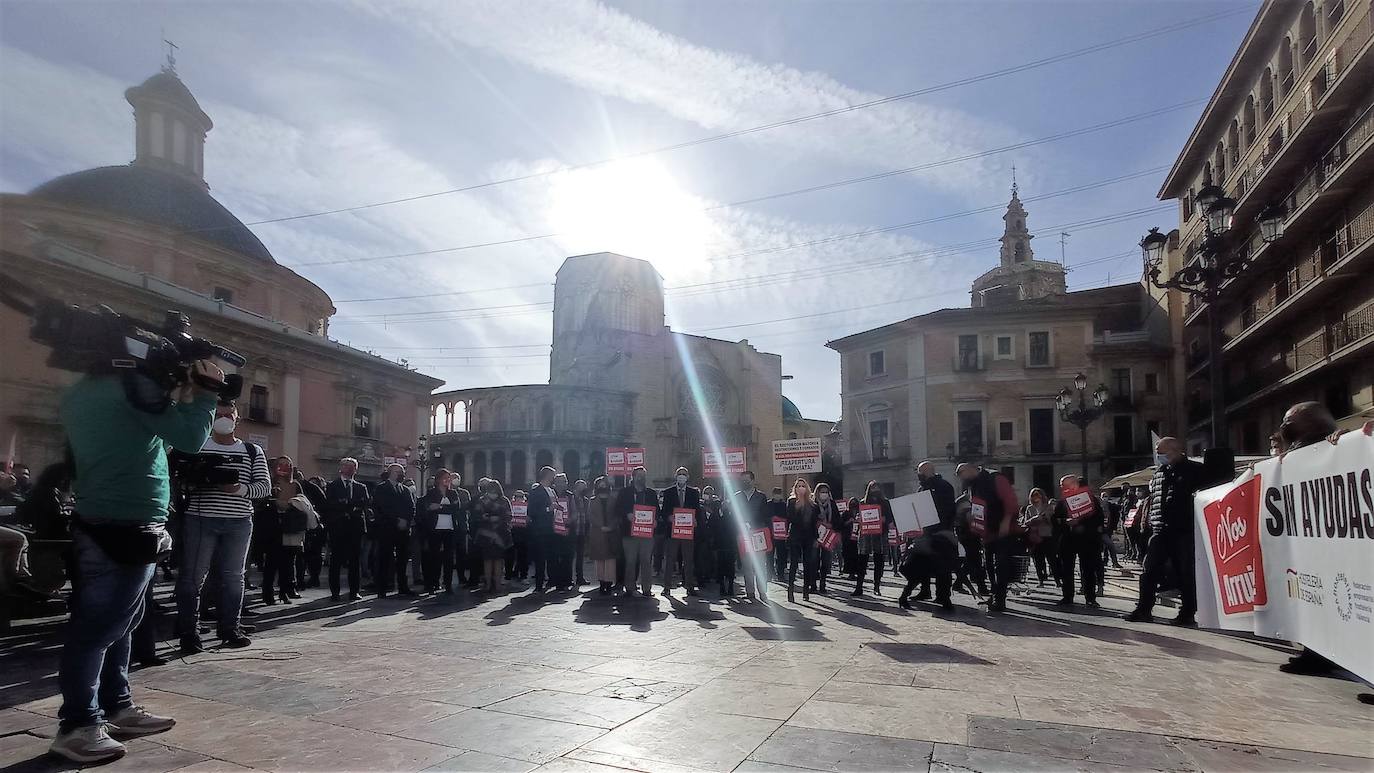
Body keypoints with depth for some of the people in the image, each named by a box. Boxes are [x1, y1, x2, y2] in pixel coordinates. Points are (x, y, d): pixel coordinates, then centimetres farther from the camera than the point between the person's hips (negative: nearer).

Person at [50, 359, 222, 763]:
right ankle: (77, 725, 5)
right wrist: (205, 393, 0)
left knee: (116, 623, 16)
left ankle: (116, 706, 25)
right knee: (98, 628, -3)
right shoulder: (132, 383, -14)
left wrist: (183, 396, 14)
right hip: (127, 527, -10)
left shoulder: (78, 393, 14)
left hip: (99, 523, 10)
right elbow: (190, 438, -13)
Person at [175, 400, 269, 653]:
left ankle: (230, 629, 17)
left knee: (233, 576, 8)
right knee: (192, 576, -1)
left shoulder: (252, 451, 10)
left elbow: (265, 486, 4)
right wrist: (195, 481, -16)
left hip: (239, 522, 1)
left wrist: (240, 489, -14)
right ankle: (189, 633, 7)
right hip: (200, 519, -1)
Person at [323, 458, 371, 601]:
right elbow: (328, 506, -3)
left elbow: (367, 504, 4)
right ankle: (334, 592, 7)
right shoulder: (332, 486, 9)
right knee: (336, 560, 0)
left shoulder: (361, 487, 16)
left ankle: (355, 591, 6)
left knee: (355, 560, 1)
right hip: (337, 528, -2)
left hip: (355, 526, 2)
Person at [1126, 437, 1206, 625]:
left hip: (1185, 530, -5)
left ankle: (1188, 612, 13)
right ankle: (1143, 610, 7)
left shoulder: (1195, 470, -1)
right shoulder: (1159, 473, 16)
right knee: (1149, 571, 2)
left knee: (1186, 573, 2)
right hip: (1160, 531, 5)